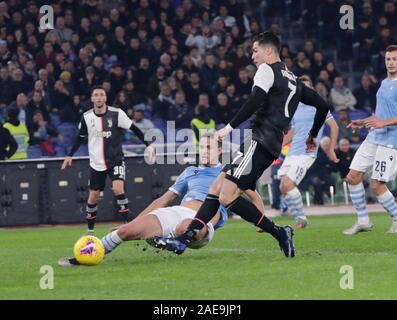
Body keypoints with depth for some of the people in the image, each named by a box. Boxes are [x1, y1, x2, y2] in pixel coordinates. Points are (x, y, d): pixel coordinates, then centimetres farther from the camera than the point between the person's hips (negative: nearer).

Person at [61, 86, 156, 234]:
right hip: (96, 163, 3)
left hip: (116, 160, -3)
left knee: (118, 189, -23)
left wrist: (148, 145, -14)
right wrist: (70, 155, 11)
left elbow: (134, 129, -7)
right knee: (93, 197, 6)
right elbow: (81, 137, 12)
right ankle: (90, 231, 22)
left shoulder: (116, 114, -12)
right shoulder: (87, 117, -3)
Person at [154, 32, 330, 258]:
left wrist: (230, 127, -19)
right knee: (217, 188, 6)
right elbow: (322, 105, 28)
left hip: (259, 141, -10)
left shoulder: (267, 70, -2)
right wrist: (312, 136, 40)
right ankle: (184, 240, 0)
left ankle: (279, 233, -12)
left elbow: (256, 101, -18)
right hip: (272, 146, 10)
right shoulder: (293, 80, 24)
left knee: (227, 196, -17)